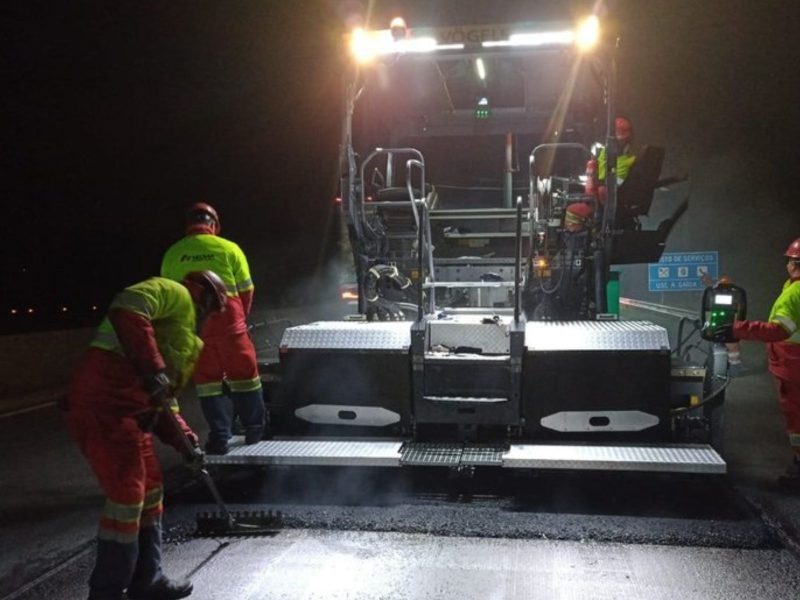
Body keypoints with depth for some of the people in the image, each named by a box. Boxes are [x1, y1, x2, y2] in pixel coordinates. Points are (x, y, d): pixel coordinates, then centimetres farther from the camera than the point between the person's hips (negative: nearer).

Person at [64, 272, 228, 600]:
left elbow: (162, 398, 29)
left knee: (149, 493, 17)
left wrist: (184, 440, 18)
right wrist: (153, 370, -29)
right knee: (127, 497, -7)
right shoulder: (176, 294, -1)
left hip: (126, 411, 11)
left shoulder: (181, 328, 28)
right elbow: (126, 309, -24)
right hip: (104, 407, -11)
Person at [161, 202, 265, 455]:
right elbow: (246, 289, 2)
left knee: (207, 379, 11)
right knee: (243, 374, 11)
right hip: (227, 320, -2)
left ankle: (219, 437, 11)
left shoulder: (172, 254, 6)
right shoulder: (228, 248, 1)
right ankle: (255, 429, 21)